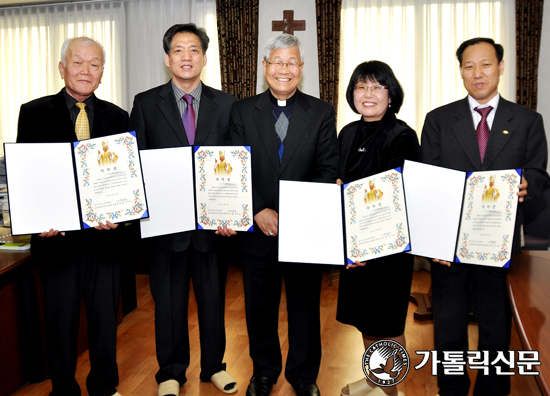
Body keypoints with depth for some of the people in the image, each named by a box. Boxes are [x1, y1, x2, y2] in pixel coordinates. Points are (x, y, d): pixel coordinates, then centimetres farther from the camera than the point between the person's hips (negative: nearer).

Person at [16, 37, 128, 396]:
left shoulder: (117, 117, 5)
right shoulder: (34, 113, 1)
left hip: (104, 233, 2)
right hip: (56, 234, -1)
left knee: (105, 315, 14)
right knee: (61, 319, 12)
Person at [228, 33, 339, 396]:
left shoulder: (322, 112, 2)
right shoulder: (242, 111, 3)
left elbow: (328, 171, -5)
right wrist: (259, 211, -15)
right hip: (258, 228, 1)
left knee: (305, 306, 13)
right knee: (259, 307, 15)